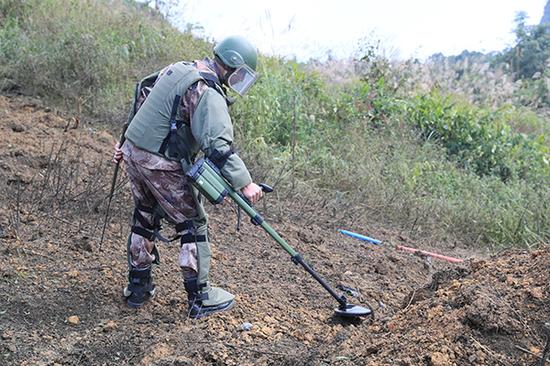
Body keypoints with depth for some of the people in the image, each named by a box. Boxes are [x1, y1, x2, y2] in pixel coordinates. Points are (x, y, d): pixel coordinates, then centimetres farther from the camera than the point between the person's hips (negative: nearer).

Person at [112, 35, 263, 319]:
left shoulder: (177, 68, 12)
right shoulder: (208, 93, -17)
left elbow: (142, 95, 19)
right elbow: (217, 144, -27)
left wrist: (128, 142, 24)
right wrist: (244, 183, -27)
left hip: (133, 152, 9)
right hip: (161, 165, -9)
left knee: (144, 218, 23)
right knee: (193, 226, 5)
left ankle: (138, 287, 35)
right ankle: (200, 299, 13)